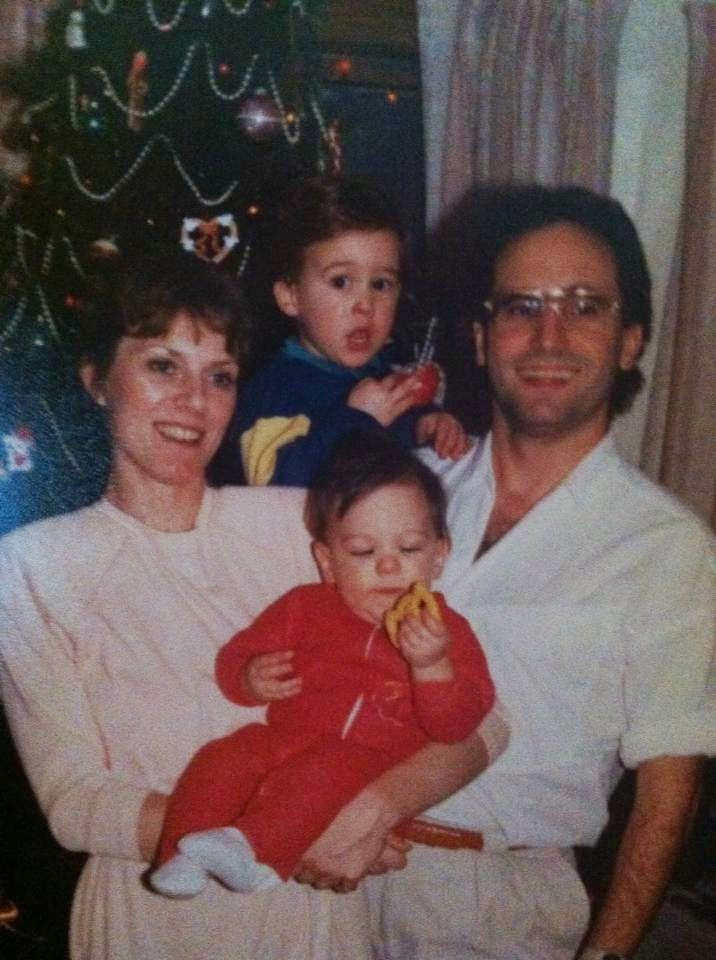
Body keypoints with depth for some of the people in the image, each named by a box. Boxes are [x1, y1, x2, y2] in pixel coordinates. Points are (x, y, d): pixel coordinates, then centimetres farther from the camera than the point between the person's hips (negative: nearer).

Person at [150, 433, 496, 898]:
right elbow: (237, 656, 16)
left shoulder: (446, 630, 4)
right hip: (283, 738, 4)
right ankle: (185, 856, -26)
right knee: (223, 758, -22)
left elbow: (457, 725, -5)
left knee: (328, 771, -35)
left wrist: (432, 665, -24)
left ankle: (253, 845, -47)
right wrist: (251, 680, -9)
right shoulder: (305, 607, 12)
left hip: (371, 761, -4)